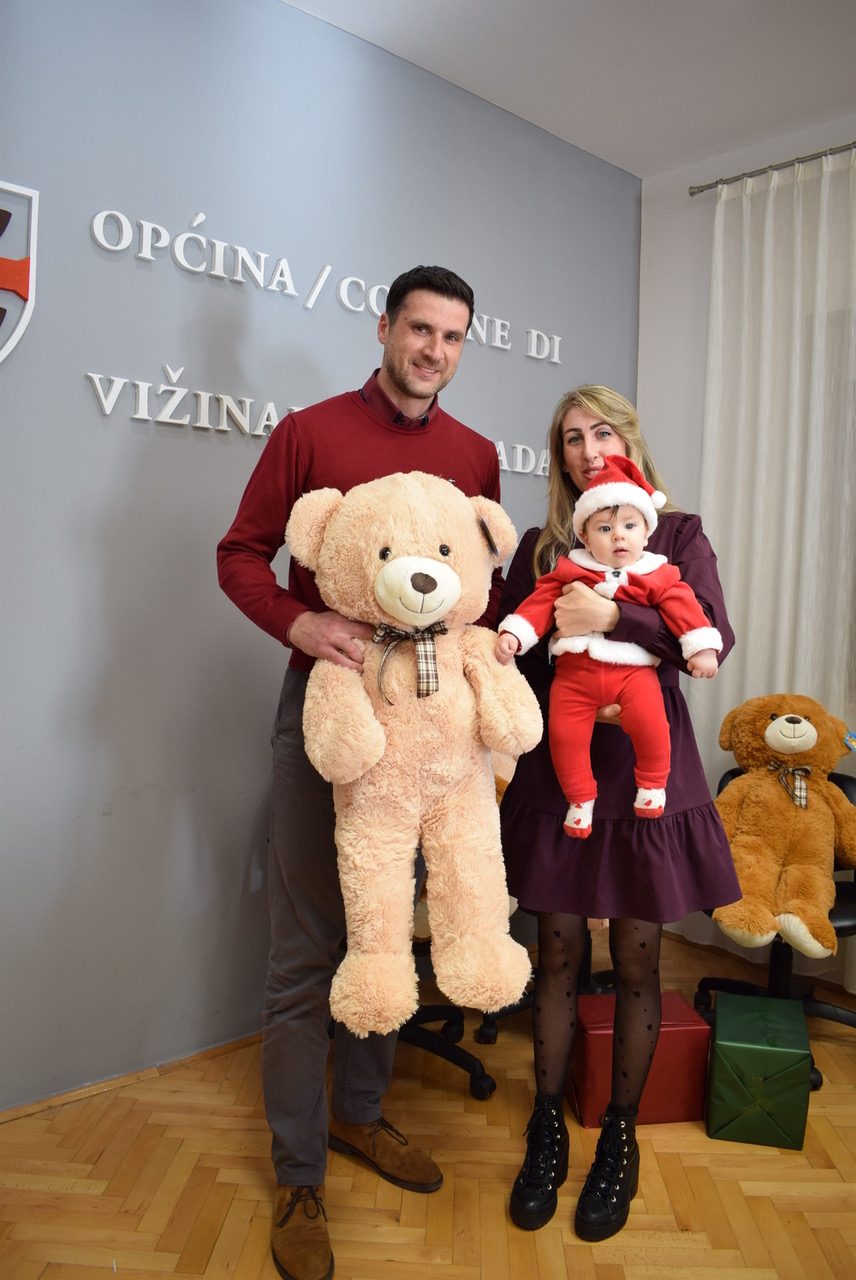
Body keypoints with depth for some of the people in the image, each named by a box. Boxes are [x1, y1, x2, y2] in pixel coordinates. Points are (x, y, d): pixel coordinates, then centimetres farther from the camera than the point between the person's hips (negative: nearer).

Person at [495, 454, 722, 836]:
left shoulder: (657, 575, 6)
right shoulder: (569, 569, 8)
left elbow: (681, 606, 0)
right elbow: (541, 601, 4)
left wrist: (701, 647, -10)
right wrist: (512, 634, -8)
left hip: (633, 669, -1)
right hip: (575, 670, 2)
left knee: (649, 720, -25)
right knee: (564, 732, -9)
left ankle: (652, 784, 3)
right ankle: (580, 800, 14)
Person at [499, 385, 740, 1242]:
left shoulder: (678, 536, 3)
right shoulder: (539, 547, 7)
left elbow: (713, 639, -11)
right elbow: (510, 656, 3)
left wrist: (613, 619, -21)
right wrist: (566, 699, -15)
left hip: (647, 774, -1)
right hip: (556, 776, 1)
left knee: (637, 963, 9)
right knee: (558, 955, 10)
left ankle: (619, 1138, 30)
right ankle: (547, 1130, 29)